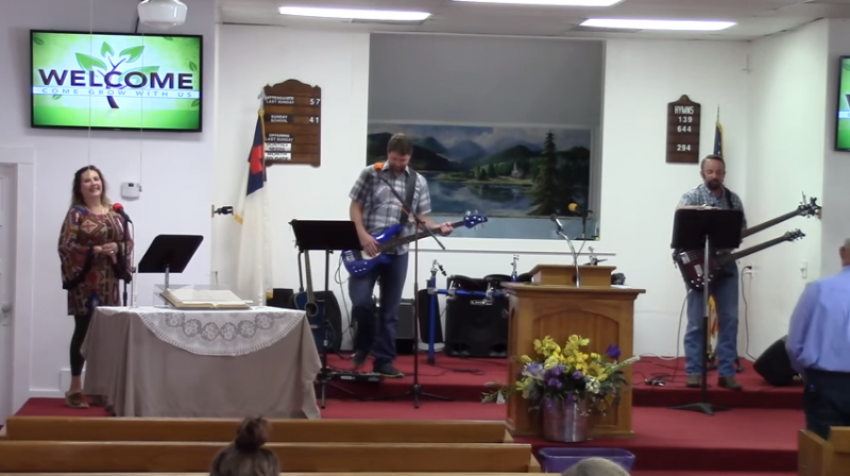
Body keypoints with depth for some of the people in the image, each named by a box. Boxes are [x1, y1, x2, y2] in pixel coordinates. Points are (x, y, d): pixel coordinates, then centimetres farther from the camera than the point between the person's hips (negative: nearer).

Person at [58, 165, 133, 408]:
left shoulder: (114, 212, 11)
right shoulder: (76, 213, -3)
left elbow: (128, 241, 11)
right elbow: (66, 246, -11)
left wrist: (117, 247, -10)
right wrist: (96, 250, -20)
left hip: (109, 280, 5)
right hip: (84, 279, -5)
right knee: (83, 330, -3)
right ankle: (75, 387, 4)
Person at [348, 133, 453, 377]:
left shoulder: (419, 182, 7)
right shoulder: (370, 174, 0)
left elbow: (421, 218, 9)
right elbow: (355, 206, 0)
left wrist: (437, 228, -11)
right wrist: (363, 236, -13)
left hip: (397, 252, 2)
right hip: (367, 248, -2)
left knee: (390, 310, 5)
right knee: (360, 301, -12)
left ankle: (383, 360, 13)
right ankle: (363, 344, 16)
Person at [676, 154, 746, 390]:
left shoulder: (734, 199, 11)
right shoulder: (693, 195, -2)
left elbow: (743, 229, 14)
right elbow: (680, 212, -23)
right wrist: (702, 210, -41)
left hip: (726, 264, 4)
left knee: (729, 319, 3)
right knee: (696, 321, -1)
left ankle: (726, 372, 9)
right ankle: (694, 372, 4)